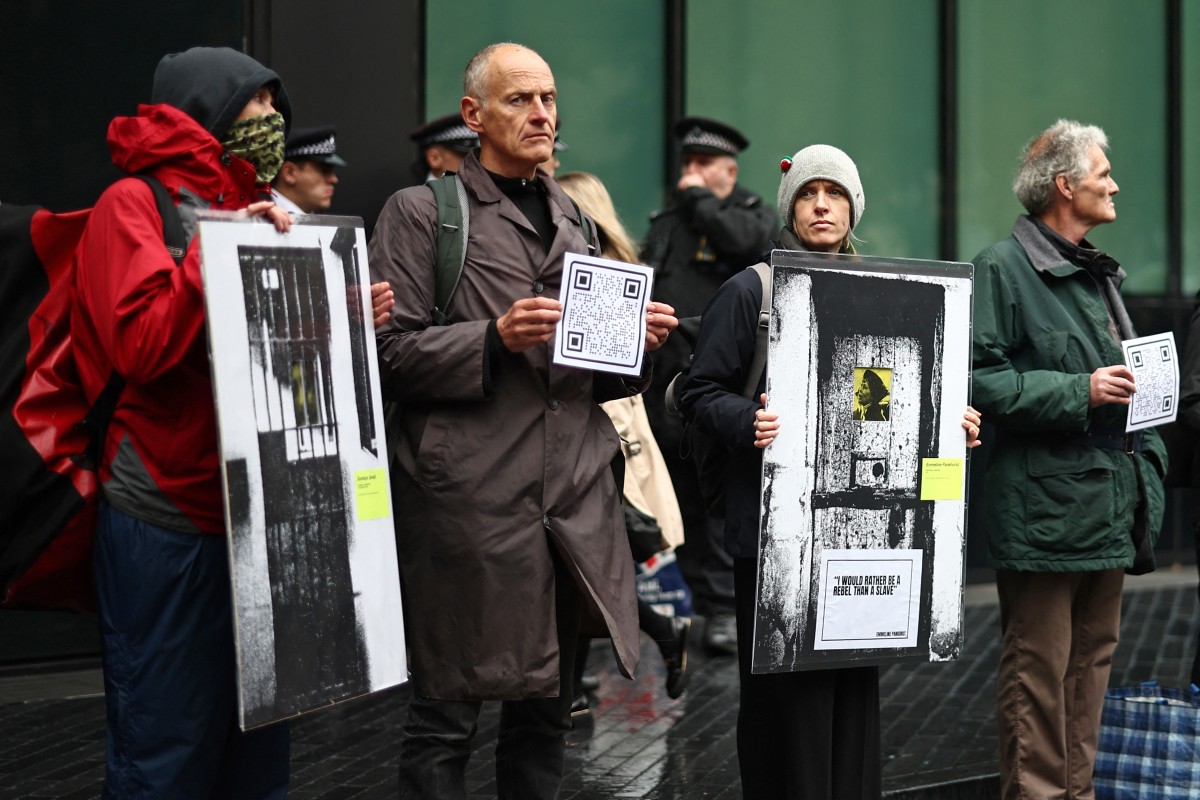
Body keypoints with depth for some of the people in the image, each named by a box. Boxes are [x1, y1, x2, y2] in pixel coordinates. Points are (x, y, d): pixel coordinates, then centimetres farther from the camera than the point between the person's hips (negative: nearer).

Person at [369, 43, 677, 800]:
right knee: (447, 716, -2)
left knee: (547, 710, 12)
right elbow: (391, 354, -7)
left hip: (575, 500, 6)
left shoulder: (570, 218, 19)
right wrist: (496, 338, -19)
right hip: (470, 500, -6)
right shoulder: (422, 212, 1)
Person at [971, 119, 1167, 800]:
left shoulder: (1099, 272, 20)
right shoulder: (1003, 268, -8)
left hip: (1110, 505, 9)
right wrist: (1079, 391, -19)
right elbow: (982, 380, -16)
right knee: (1039, 666, -4)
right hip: (1044, 507, -8)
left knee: (1093, 657, 13)